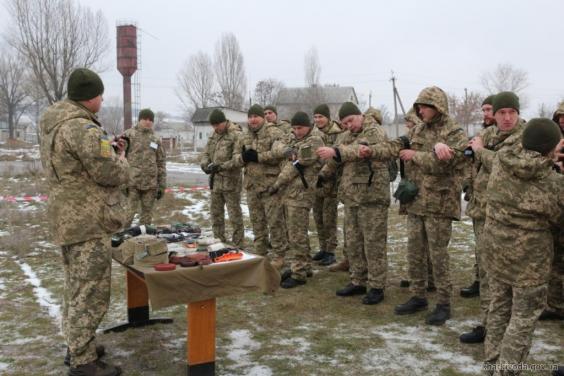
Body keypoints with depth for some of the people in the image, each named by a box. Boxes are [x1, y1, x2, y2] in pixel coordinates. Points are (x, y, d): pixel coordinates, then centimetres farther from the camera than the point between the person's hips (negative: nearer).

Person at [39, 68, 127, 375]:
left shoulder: (54, 123, 11)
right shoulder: (83, 128, -21)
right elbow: (111, 174, -19)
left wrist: (106, 146, 9)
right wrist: (120, 156, 2)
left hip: (66, 219, 10)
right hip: (89, 223, -10)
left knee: (76, 287, 21)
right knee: (90, 293, -2)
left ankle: (77, 347, 34)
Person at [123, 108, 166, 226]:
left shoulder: (156, 139, 12)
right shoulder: (129, 135, 1)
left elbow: (161, 163, 12)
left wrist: (162, 186, 7)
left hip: (150, 184, 4)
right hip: (131, 182, -4)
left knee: (147, 214, 10)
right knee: (128, 213, -8)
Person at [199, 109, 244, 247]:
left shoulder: (236, 136, -11)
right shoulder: (214, 136, 13)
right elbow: (205, 154, 14)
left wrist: (222, 166, -27)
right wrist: (205, 164, -7)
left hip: (230, 182, -7)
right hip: (215, 181, 7)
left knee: (235, 215, -1)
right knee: (216, 214, 14)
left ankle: (238, 245, 7)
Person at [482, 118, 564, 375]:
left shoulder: (500, 159, -7)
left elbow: (514, 143, 19)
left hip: (494, 246, 6)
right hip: (529, 256, -6)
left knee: (499, 306, 19)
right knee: (525, 316, 7)